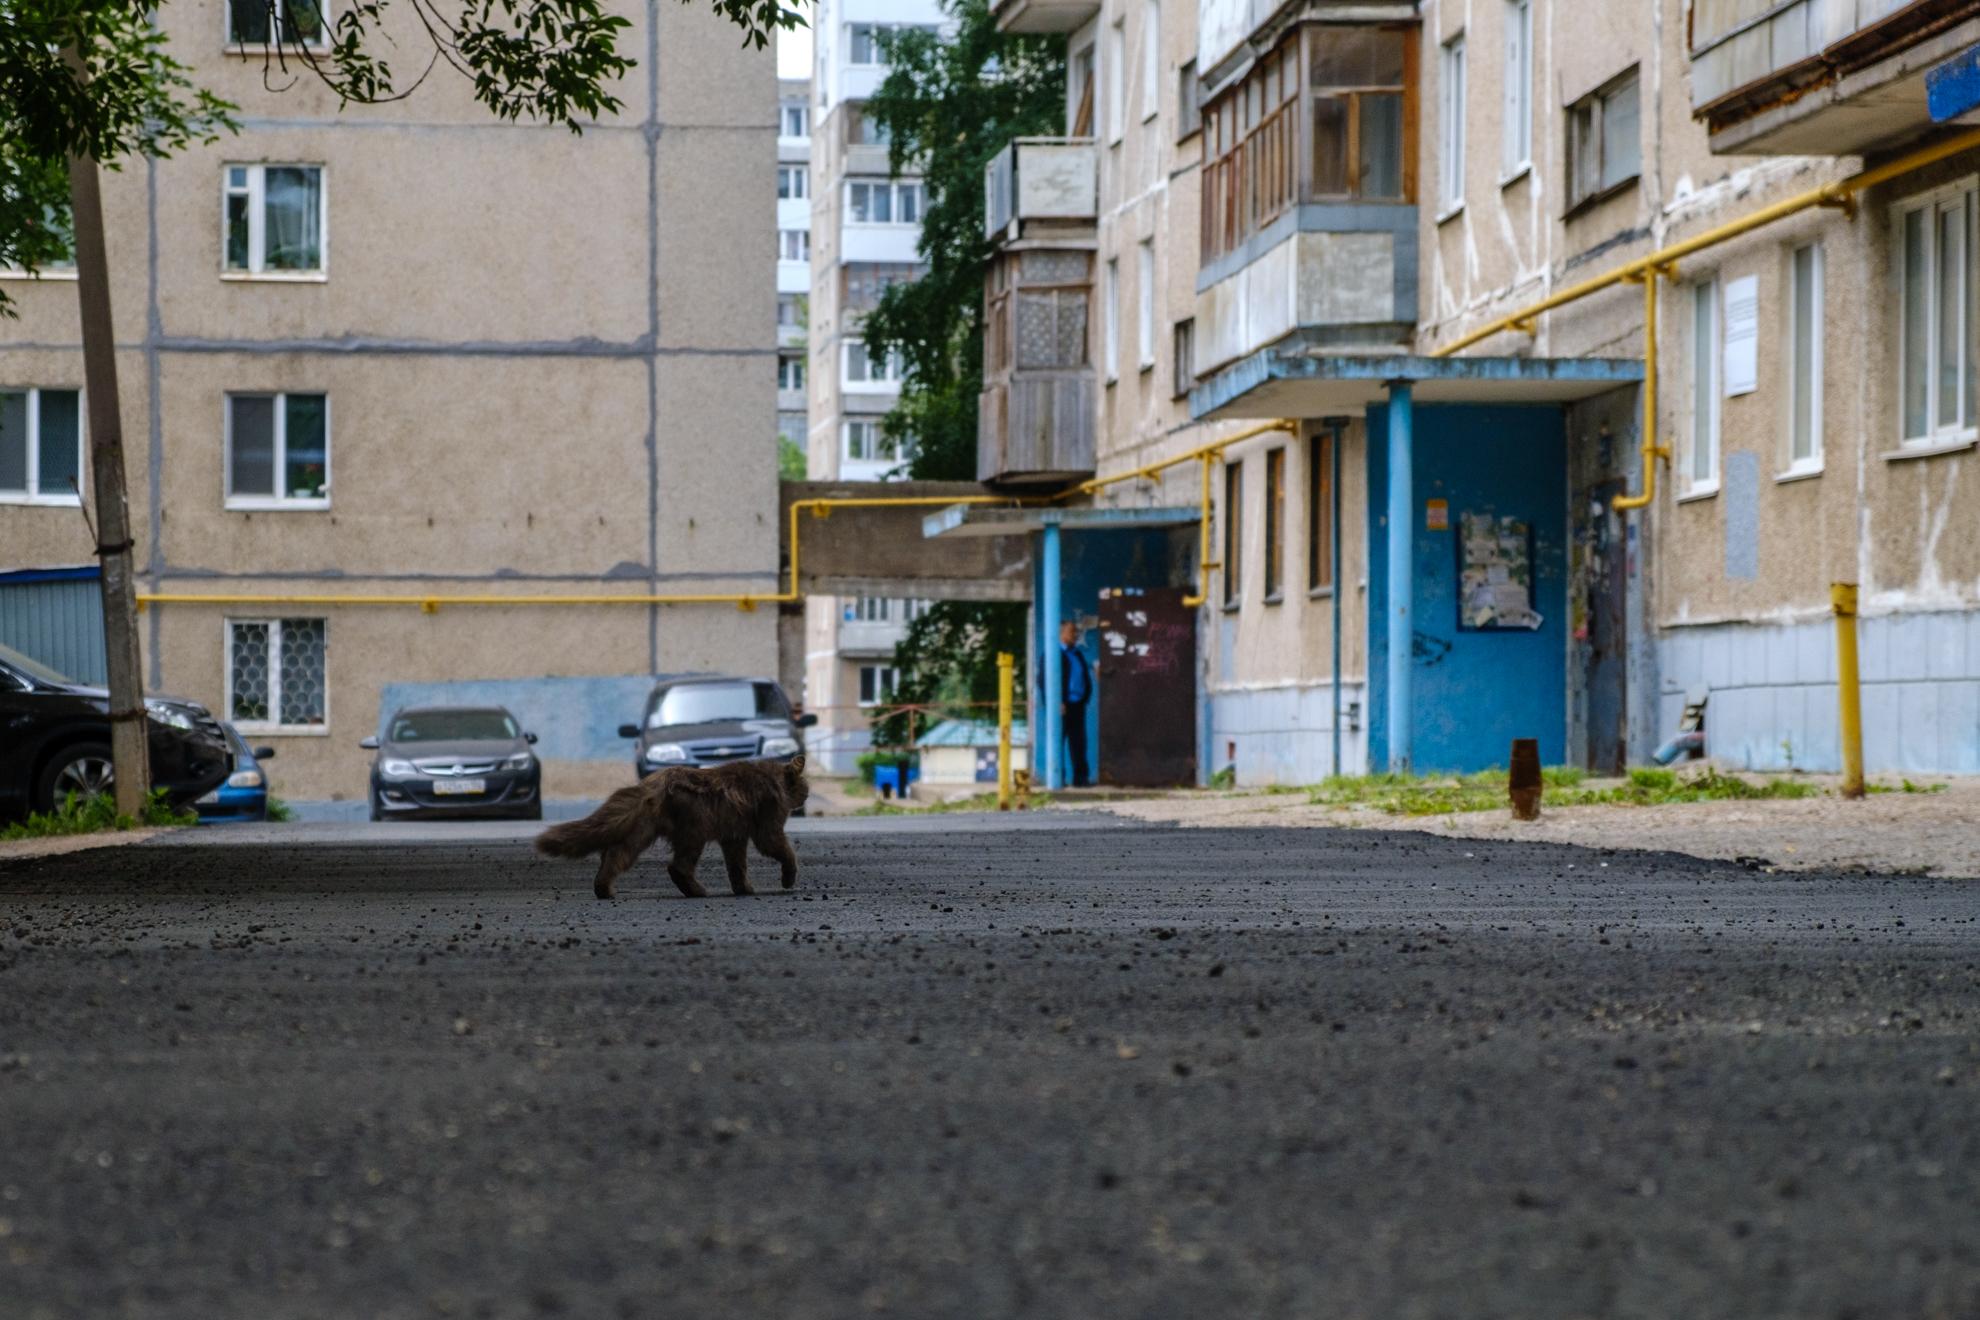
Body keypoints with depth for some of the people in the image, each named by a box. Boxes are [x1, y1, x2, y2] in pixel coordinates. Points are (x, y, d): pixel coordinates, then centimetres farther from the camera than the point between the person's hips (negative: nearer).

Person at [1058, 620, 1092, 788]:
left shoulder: (1078, 654, 19)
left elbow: (1087, 679, 22)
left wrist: (1085, 698, 7)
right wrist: (1057, 703, -14)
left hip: (1077, 705, 6)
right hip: (1062, 705, -6)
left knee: (1078, 742, 5)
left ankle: (1080, 777, 8)